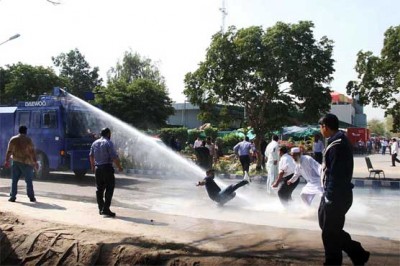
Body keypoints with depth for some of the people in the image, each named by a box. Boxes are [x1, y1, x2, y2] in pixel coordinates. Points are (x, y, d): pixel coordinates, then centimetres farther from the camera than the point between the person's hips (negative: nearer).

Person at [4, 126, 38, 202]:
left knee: (14, 181, 9)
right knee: (29, 181, 4)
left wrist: (7, 161, 16)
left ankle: (12, 197, 7)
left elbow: (9, 151, 7)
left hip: (16, 162, 3)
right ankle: (31, 197, 6)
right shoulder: (28, 140, -5)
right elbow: (32, 152, -6)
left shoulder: (13, 139, 4)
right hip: (26, 162, -3)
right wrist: (35, 162, -3)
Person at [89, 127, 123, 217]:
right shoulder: (108, 143, -10)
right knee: (109, 188, -3)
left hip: (97, 168, 7)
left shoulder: (95, 143, 11)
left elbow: (91, 155, 18)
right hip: (107, 167, -7)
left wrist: (93, 166, 30)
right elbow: (114, 157, -15)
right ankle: (106, 209, -8)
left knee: (99, 189, 13)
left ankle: (101, 208, 19)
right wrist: (119, 167, -5)